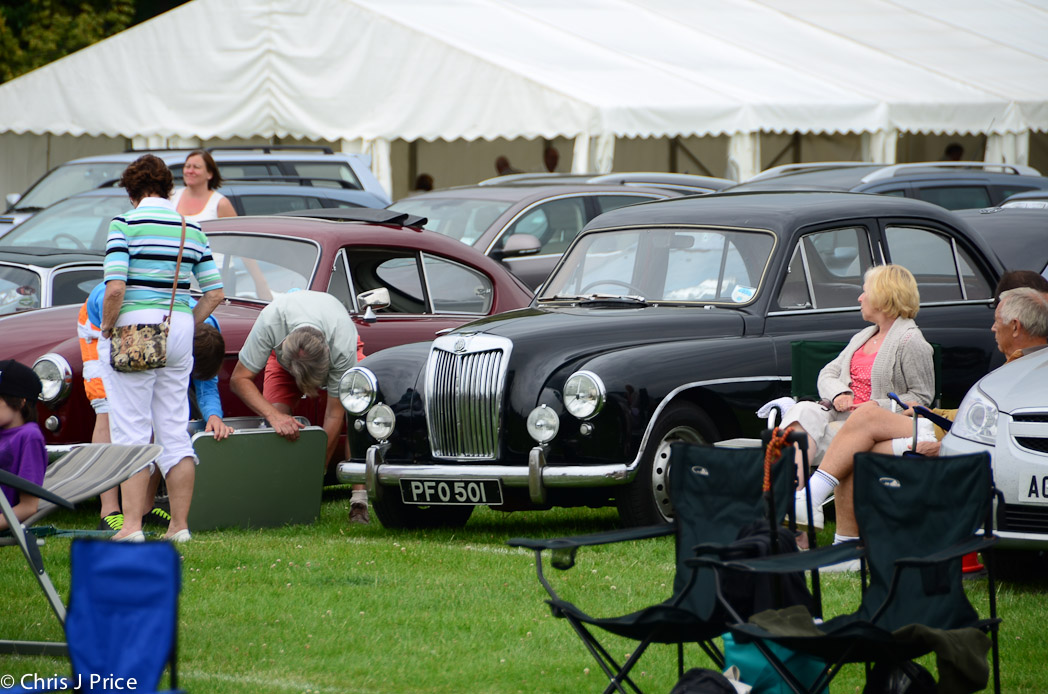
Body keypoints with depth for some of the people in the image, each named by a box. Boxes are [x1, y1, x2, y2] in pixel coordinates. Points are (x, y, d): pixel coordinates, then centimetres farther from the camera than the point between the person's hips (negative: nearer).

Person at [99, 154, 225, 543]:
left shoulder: (125, 224, -7)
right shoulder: (192, 229, 10)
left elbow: (115, 287, -17)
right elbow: (214, 293, 8)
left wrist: (107, 329, -3)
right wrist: (187, 328, 15)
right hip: (179, 329, 5)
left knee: (131, 432, -3)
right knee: (174, 432, 10)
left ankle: (132, 526, -7)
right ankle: (179, 525, 9)